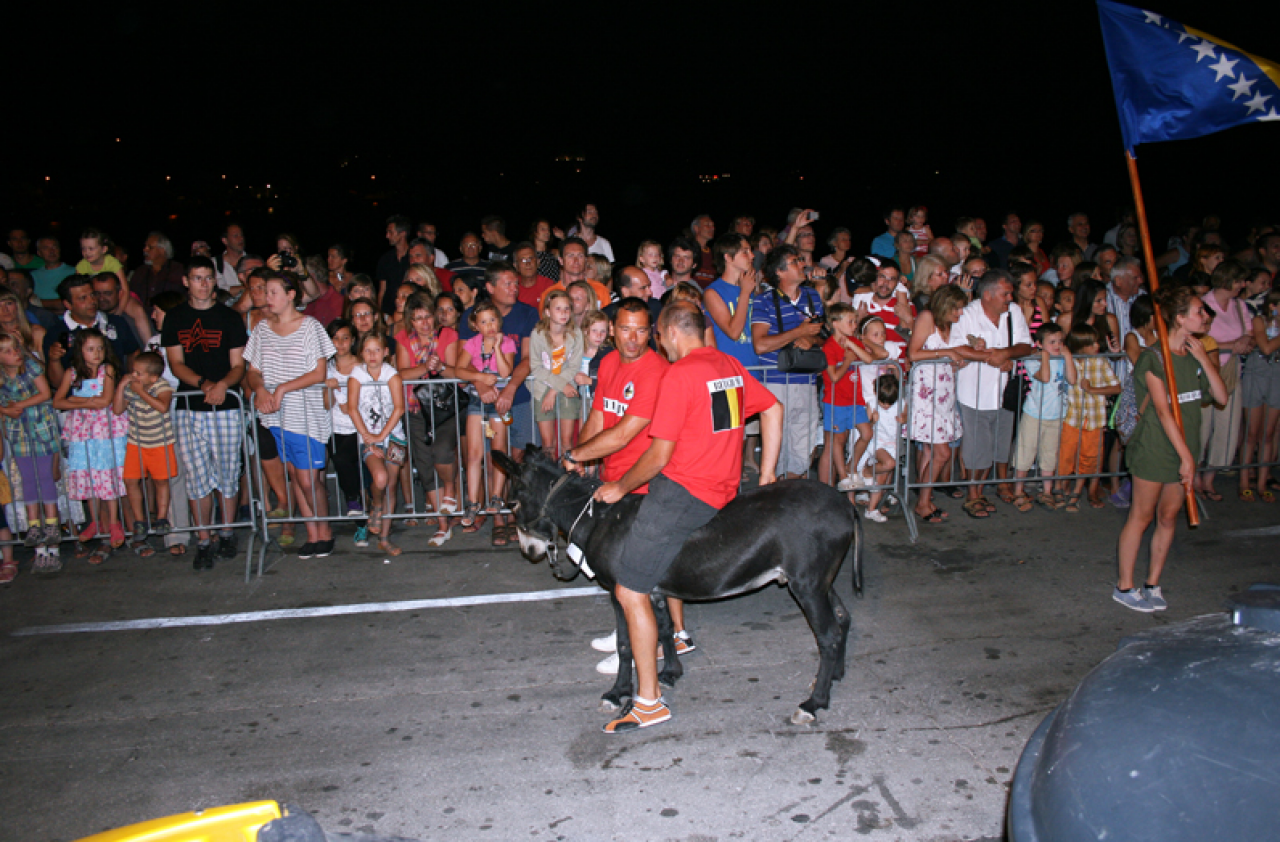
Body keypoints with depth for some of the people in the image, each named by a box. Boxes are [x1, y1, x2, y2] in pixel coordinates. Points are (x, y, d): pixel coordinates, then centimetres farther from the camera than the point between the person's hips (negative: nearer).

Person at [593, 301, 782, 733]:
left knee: (630, 593, -6)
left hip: (681, 490, -9)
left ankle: (649, 703, -3)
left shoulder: (678, 375, -13)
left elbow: (659, 457, -15)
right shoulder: (730, 366, 11)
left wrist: (620, 487, 0)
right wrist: (766, 474, 20)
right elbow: (773, 409, 17)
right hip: (723, 491, 9)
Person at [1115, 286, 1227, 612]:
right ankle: (1124, 586, 14)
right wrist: (1186, 455, -20)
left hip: (1182, 449, 7)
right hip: (1153, 448, -7)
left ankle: (1152, 584, 23)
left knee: (1169, 517, 11)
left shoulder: (1195, 355, 8)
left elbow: (1221, 396, 1)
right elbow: (1163, 412, -19)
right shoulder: (1154, 358, -14)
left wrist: (1203, 359, -8)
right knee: (1141, 517, 2)